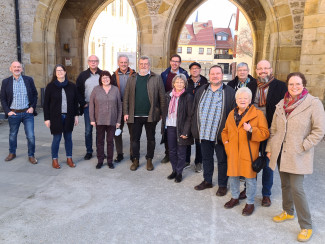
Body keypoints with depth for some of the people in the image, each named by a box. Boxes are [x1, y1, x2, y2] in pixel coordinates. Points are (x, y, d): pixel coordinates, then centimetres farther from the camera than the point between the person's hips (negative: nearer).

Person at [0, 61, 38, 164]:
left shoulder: (29, 80, 2)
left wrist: (32, 107, -3)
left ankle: (31, 155, 13)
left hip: (27, 113, -1)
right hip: (13, 113, 1)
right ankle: (12, 153, 36)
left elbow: (35, 95, 7)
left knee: (31, 136, -2)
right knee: (12, 135, 16)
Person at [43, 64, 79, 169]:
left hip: (69, 117, 2)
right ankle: (54, 159, 17)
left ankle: (69, 158, 22)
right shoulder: (50, 86, -2)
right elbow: (46, 103, -1)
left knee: (68, 137, 9)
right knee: (57, 138, 2)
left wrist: (76, 115, 6)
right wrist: (46, 118, -5)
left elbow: (76, 101, 9)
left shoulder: (71, 86, 4)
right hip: (56, 117, -2)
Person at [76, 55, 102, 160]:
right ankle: (89, 151, 14)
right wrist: (83, 103, -1)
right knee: (88, 130, 3)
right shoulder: (83, 75, 6)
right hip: (88, 106, 0)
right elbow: (78, 90, 7)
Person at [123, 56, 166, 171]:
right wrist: (126, 112, 0)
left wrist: (162, 113, -5)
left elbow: (162, 97, 0)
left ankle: (149, 160, 25)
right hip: (135, 115, 2)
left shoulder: (157, 78, 2)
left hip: (151, 115, -1)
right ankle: (135, 160, 23)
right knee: (135, 138, 8)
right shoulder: (132, 78, 9)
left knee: (151, 139, 10)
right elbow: (126, 97, 7)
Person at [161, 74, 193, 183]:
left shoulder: (188, 97, -6)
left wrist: (186, 131, -13)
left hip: (181, 128, -4)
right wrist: (164, 125, 8)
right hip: (170, 127, 4)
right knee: (172, 151, 12)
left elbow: (190, 116, -8)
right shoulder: (168, 95, 7)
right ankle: (174, 170, 29)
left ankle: (179, 173, 21)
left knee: (181, 152, 5)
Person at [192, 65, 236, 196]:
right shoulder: (201, 91, 9)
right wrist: (195, 129, 8)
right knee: (206, 158, 18)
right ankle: (207, 181, 35)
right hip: (204, 133, 4)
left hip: (220, 134, -4)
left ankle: (222, 185, 25)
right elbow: (195, 111, 12)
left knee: (222, 160, 8)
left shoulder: (230, 92, -4)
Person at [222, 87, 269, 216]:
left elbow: (265, 133, -8)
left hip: (248, 153, -5)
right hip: (233, 152, 5)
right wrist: (226, 141, 6)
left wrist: (251, 130, -23)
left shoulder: (258, 114, -5)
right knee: (233, 175, 16)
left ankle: (250, 203, 22)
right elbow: (225, 131, 23)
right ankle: (235, 198, 37)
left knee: (250, 178, 3)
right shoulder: (232, 114, 12)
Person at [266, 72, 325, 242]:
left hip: (298, 156, -5)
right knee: (285, 184, 17)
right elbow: (274, 129, 11)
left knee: (296, 188, -6)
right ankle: (288, 212, 39)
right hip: (281, 152, 5)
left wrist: (302, 147, -14)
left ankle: (306, 226, 11)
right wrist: (270, 148, 9)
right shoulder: (281, 104, 6)